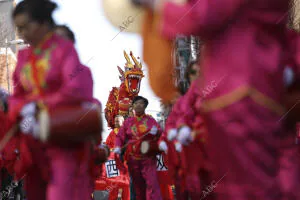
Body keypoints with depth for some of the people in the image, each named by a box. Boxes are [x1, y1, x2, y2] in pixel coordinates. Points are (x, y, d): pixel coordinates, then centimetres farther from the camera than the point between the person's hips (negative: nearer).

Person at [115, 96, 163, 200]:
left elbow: (160, 135, 1)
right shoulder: (128, 121, 12)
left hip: (148, 158, -2)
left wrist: (156, 132, -22)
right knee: (138, 186, 6)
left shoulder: (150, 120, 8)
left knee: (152, 183, -16)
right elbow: (120, 136, 10)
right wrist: (118, 147, -10)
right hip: (133, 159, 2)